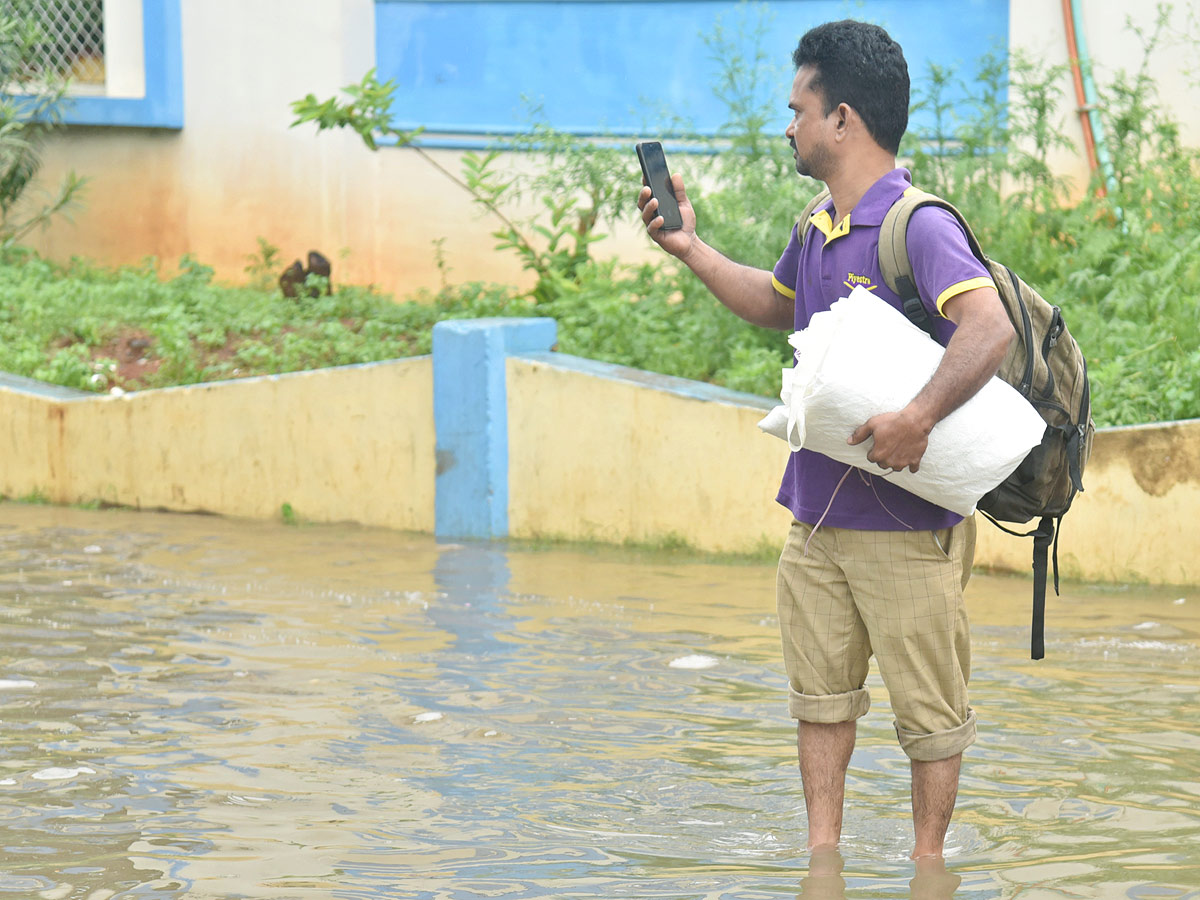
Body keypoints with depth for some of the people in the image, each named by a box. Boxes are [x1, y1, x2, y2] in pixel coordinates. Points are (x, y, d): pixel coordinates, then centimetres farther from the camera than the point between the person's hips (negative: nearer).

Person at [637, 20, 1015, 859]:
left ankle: (929, 868, 11)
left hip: (908, 521, -9)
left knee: (928, 708, 2)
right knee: (821, 694, 13)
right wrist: (692, 249, 22)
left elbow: (991, 327, -32)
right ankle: (822, 858, 20)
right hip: (818, 510, 9)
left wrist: (921, 415, -44)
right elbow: (779, 305, 31)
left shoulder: (920, 226, -18)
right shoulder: (816, 229, 10)